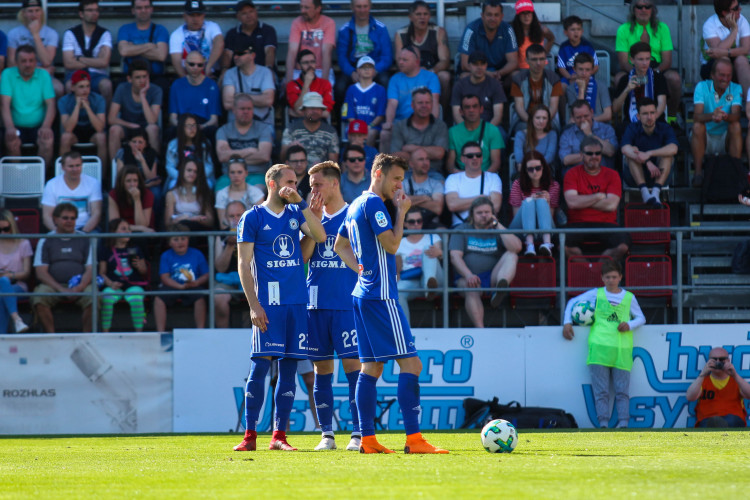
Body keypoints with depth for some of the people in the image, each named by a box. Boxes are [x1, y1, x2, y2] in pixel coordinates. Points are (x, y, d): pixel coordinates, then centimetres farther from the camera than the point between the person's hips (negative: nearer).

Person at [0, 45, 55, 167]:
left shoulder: (43, 75, 5)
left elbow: (51, 105, -2)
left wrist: (46, 126, -21)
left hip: (38, 126, 1)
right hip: (17, 127, -1)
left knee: (48, 140, -31)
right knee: (11, 141, -33)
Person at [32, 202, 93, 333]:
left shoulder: (84, 240, 14)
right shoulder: (46, 241, 12)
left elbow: (90, 269, 7)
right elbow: (41, 272, 3)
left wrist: (80, 287, -14)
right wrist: (61, 290, -12)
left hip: (80, 286, 0)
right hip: (53, 285, 0)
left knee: (92, 297, -32)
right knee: (38, 298, -32)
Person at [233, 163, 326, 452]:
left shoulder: (295, 213, 13)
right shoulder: (253, 217, 1)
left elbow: (320, 237, -2)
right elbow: (243, 263, -2)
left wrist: (302, 204, -7)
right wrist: (254, 305, -10)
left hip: (297, 303, 4)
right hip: (268, 303, -4)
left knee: (289, 367, 3)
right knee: (260, 366, -8)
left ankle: (279, 436, 7)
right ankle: (250, 435, -4)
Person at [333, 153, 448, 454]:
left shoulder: (356, 206, 17)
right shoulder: (374, 203, -12)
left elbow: (340, 245, 27)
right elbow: (392, 244, -17)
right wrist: (401, 212, -7)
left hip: (363, 294, 10)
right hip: (381, 296, -10)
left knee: (372, 366, 10)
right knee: (411, 364, -11)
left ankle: (367, 439, 7)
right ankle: (414, 439, -16)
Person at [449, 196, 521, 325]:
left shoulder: (498, 231, 17)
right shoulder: (462, 230, 15)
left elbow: (516, 248, -3)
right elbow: (455, 256, -1)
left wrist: (497, 226, -1)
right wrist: (468, 275, -20)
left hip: (492, 278, 2)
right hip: (469, 277, -2)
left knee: (511, 256, -22)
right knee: (472, 290, -36)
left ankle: (500, 289, -53)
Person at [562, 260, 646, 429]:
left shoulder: (629, 297, 15)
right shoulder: (596, 294, 13)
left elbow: (641, 318, 19)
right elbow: (572, 302, 20)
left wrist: (630, 325, -2)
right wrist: (567, 322, 8)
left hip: (622, 350, 1)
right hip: (599, 347, -1)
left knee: (622, 390, -4)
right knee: (601, 390, -5)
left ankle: (623, 422, -5)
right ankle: (603, 424, -6)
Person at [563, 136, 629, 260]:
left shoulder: (612, 175, 9)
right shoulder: (572, 174, 7)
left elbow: (611, 205, -6)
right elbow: (571, 202, -9)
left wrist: (583, 201, -4)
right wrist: (599, 196, -5)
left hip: (606, 223, 1)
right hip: (578, 224, -1)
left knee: (622, 246, -31)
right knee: (565, 245, -34)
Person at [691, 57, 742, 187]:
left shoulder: (736, 89, -3)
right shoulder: (702, 87, -7)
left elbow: (736, 116, -21)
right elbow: (696, 116, -22)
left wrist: (726, 117, -46)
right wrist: (711, 116, -45)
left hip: (725, 140, 1)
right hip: (705, 139, -1)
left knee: (736, 126, -28)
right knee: (697, 126, -31)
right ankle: (698, 173, -28)